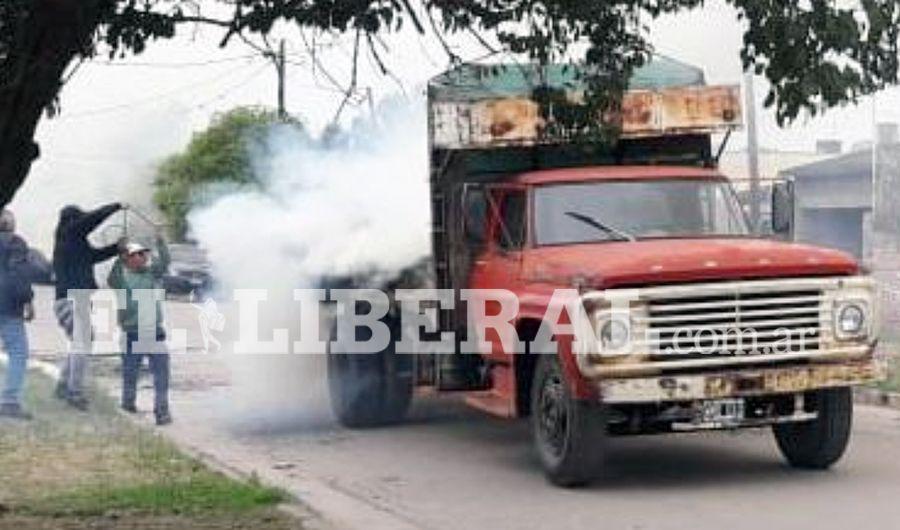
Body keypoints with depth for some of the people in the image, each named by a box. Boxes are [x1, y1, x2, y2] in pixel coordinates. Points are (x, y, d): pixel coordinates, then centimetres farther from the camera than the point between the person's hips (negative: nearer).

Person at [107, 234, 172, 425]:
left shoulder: (153, 272, 9)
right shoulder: (123, 276, 2)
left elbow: (164, 262, -5)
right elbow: (112, 282, -16)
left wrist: (161, 244, -20)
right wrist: (119, 261, -25)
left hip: (155, 332, 2)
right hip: (132, 333, -2)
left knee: (161, 370, -2)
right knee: (130, 372, 8)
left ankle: (162, 410, 6)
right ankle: (128, 405, 21)